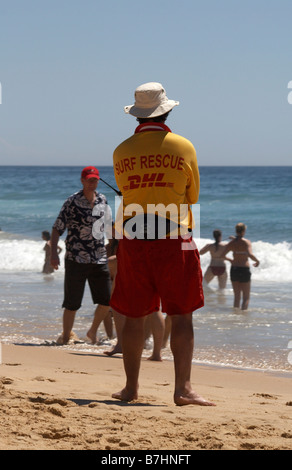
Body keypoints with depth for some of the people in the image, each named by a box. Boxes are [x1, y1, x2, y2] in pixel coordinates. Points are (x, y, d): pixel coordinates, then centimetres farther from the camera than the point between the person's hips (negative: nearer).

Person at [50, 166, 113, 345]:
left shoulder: (103, 201, 8)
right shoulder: (72, 202, -6)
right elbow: (57, 228, -7)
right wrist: (54, 253, -16)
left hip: (100, 259, 4)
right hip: (76, 260, -4)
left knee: (107, 301, 2)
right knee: (72, 303, -3)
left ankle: (93, 331, 25)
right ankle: (66, 336, 13)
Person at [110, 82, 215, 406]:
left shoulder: (122, 151, 5)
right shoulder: (183, 147, 0)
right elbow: (192, 197, 10)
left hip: (133, 240, 2)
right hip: (174, 239, -2)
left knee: (134, 316, 8)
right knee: (181, 316, -1)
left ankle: (131, 388, 12)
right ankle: (183, 387, -8)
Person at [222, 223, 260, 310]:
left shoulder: (231, 243, 1)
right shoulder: (246, 242, -11)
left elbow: (222, 256, 0)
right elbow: (250, 255, -26)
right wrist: (257, 261, -7)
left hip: (234, 269, 4)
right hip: (244, 270, -4)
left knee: (237, 297, 16)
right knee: (246, 298, 4)